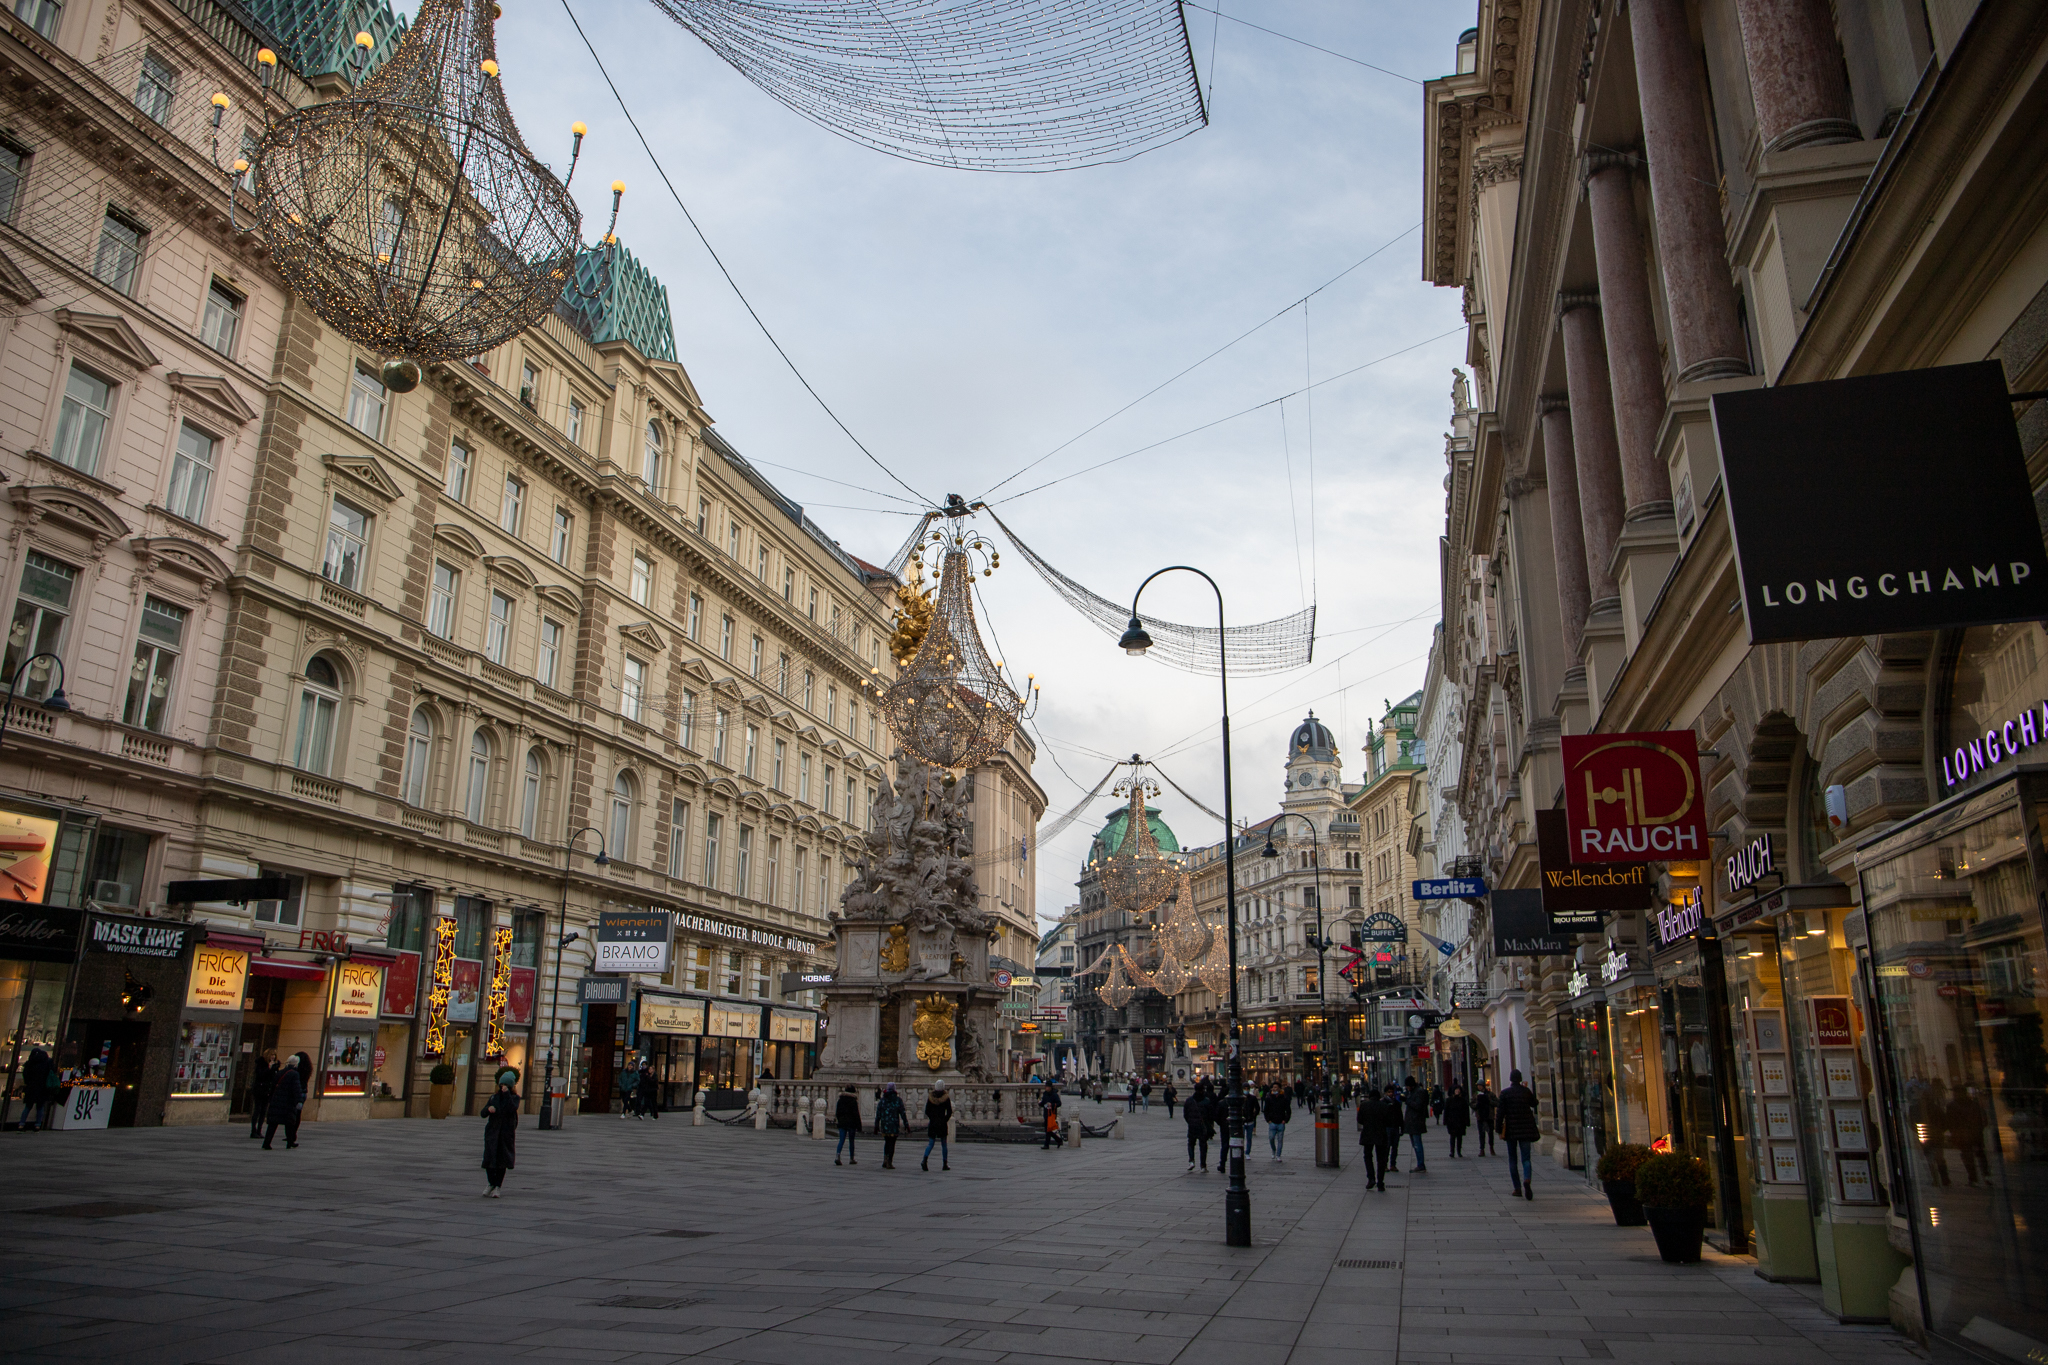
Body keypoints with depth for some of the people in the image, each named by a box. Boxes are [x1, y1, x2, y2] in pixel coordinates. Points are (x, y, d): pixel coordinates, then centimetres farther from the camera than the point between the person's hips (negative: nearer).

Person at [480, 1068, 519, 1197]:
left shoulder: (514, 1097, 3)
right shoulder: (494, 1097, 11)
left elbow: (512, 1109, -18)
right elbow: (483, 1114, 10)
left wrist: (507, 1094, -18)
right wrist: (488, 1109, -12)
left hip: (506, 1133, -2)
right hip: (492, 1132, 2)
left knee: (501, 1161, -1)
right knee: (489, 1159, -3)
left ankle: (498, 1187, 9)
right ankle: (491, 1184, 19)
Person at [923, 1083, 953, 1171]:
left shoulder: (930, 1097, -1)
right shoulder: (946, 1098, -6)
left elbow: (927, 1111, 3)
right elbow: (949, 1112, -6)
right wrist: (945, 1120, 7)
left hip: (932, 1124, 2)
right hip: (942, 1124, -2)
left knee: (930, 1143, 7)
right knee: (944, 1144, 11)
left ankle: (925, 1160, -15)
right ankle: (945, 1164, 12)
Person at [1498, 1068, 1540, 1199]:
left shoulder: (1505, 1093, -5)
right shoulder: (1526, 1091, -2)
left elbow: (1501, 1112, -7)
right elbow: (1534, 1103, 18)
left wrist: (1499, 1130, -2)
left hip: (1511, 1129, -1)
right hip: (1526, 1128, 1)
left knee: (1512, 1159, 11)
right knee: (1525, 1158, 1)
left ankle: (1517, 1188, 9)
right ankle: (1527, 1179, -28)